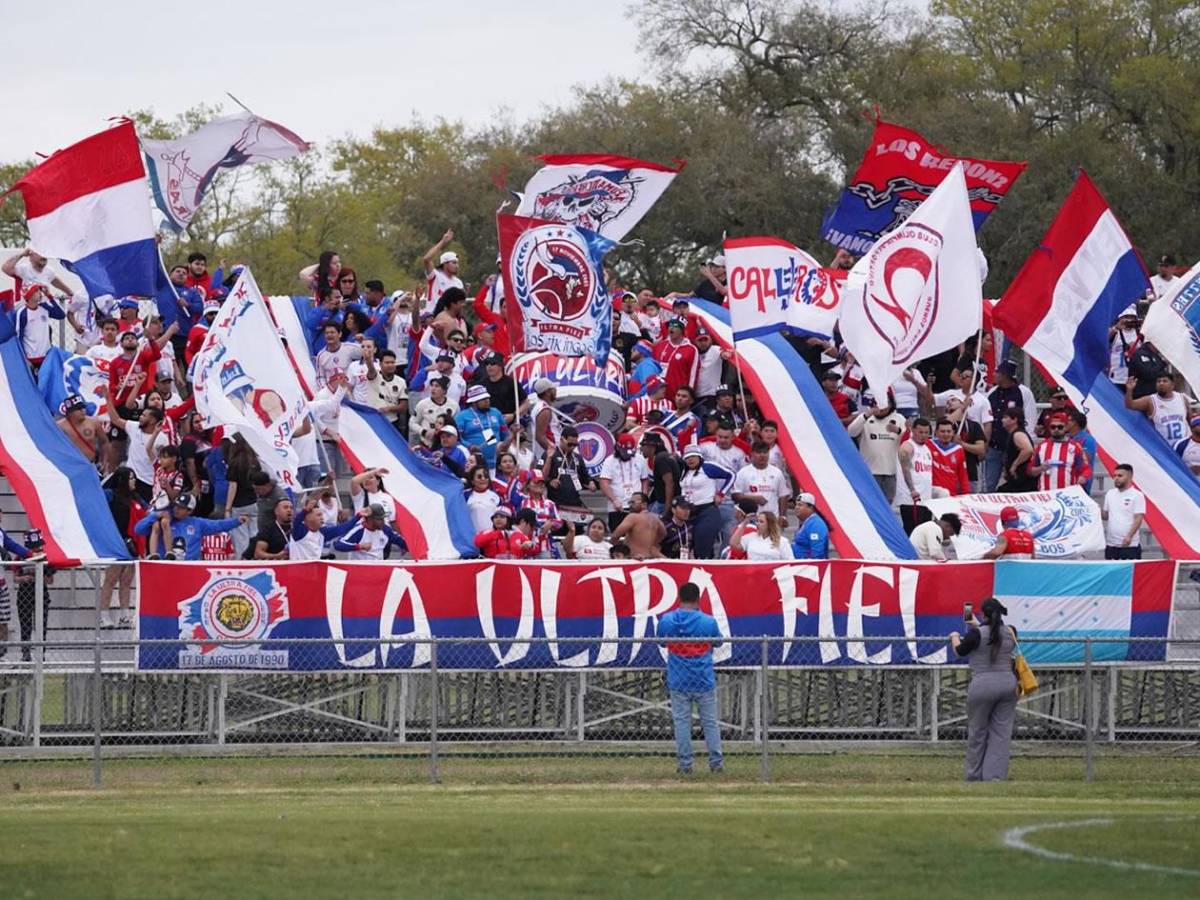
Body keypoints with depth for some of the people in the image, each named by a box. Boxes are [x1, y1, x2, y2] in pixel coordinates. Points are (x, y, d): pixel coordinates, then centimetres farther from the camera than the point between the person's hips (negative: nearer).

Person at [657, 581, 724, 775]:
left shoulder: (666, 620, -7)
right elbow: (718, 641, 9)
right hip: (704, 682, 0)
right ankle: (716, 763, 8)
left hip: (679, 682, 0)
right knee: (710, 722, 8)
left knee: (681, 722, 7)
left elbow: (660, 638, 11)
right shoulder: (708, 622, -10)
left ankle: (685, 764, 5)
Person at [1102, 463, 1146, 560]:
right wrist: (1099, 510, -4)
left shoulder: (1137, 495, -5)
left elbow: (1138, 519, -11)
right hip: (1111, 544, 6)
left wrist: (1129, 536, -22)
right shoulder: (1110, 493, 13)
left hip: (1130, 545, -6)